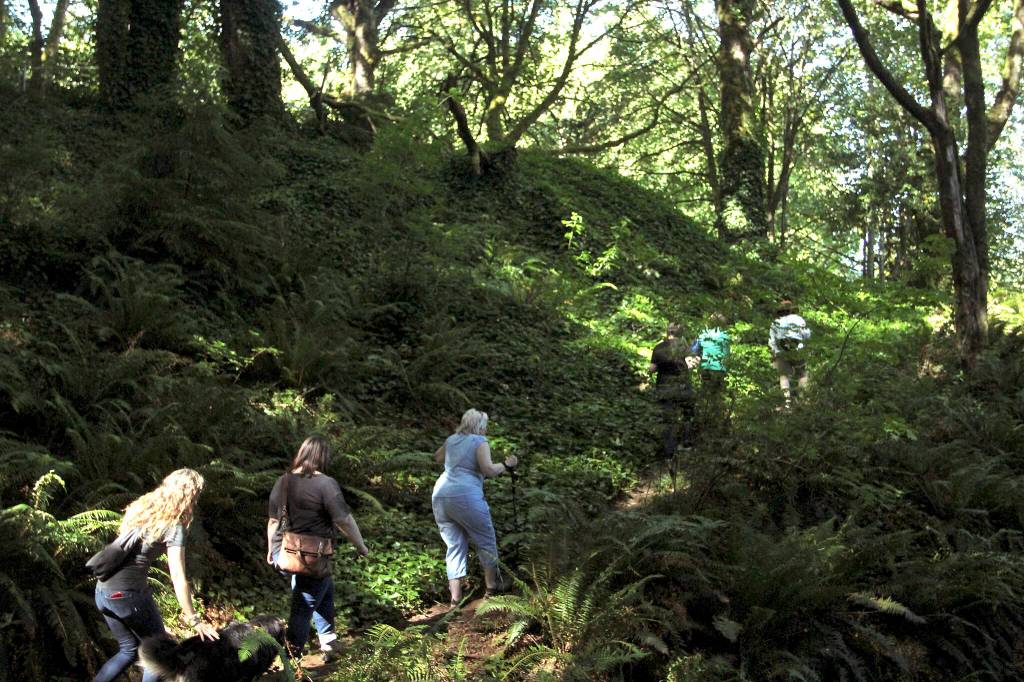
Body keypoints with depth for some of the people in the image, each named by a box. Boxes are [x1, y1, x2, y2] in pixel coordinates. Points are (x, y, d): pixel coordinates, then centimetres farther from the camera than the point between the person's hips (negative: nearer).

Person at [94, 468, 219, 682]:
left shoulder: (141, 507, 8)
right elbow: (178, 578, -16)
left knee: (129, 650, 22)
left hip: (103, 591, 7)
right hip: (128, 594, -7)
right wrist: (193, 620, -10)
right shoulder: (174, 527, -12)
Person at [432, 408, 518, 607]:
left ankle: (455, 596, 6)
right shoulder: (480, 442, -1)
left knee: (454, 545, 11)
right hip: (466, 496, -6)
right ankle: (492, 586, 20)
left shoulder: (452, 440, 18)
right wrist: (506, 465, 2)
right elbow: (488, 469, -13)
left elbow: (437, 458, 35)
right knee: (485, 541, 12)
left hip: (440, 497, 6)